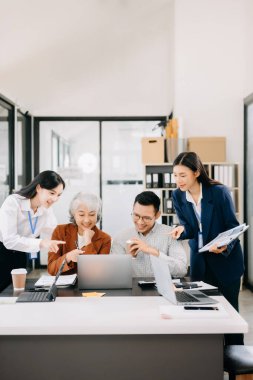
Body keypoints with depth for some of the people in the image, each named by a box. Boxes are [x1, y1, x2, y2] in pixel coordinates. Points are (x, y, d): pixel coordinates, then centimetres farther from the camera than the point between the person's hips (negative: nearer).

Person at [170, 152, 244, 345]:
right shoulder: (178, 196, -7)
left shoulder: (219, 191, -18)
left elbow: (233, 226, -13)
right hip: (200, 261, 4)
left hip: (226, 259, -3)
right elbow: (189, 229, -1)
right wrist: (182, 229, -25)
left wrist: (225, 246, -32)